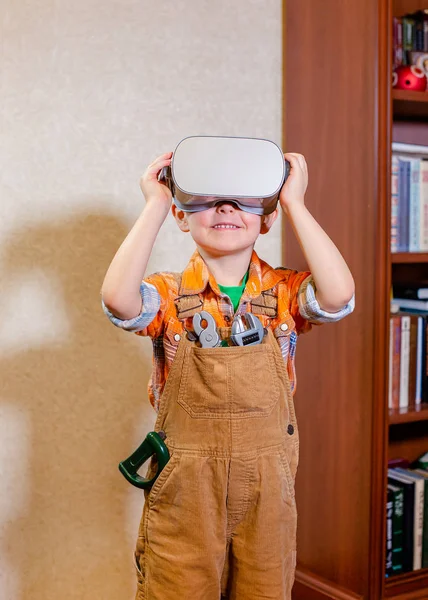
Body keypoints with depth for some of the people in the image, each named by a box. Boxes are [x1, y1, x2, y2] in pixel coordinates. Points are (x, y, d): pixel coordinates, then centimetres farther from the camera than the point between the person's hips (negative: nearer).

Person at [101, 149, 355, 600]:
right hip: (183, 493, -1)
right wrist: (155, 206, -18)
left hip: (268, 493, 1)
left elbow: (338, 295, -21)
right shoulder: (169, 296, -4)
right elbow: (118, 299, -25)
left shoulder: (285, 293, -1)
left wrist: (294, 203, -17)